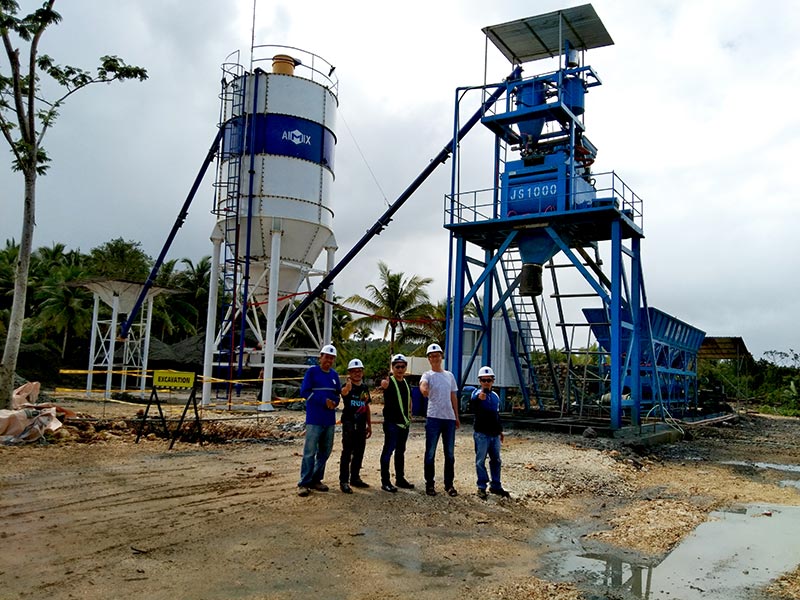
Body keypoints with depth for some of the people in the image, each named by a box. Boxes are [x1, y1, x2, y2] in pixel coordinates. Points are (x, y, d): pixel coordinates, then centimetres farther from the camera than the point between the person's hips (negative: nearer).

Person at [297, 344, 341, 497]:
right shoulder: (312, 371, -5)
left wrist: (335, 401, -5)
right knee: (310, 452, -7)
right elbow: (304, 392, -11)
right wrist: (324, 401, -15)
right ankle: (304, 483, 0)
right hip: (314, 419, -6)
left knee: (325, 451, 12)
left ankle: (316, 480, 23)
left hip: (330, 420, 6)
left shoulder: (334, 375, 13)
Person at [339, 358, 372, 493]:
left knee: (359, 452, 13)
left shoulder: (365, 388, 11)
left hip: (361, 424, 6)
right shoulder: (347, 386, -8)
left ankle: (355, 477, 26)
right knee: (347, 452, -6)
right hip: (349, 423, -6)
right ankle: (344, 481, -2)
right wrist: (349, 383, -58)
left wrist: (369, 425, 17)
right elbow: (344, 392, -35)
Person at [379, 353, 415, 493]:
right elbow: (384, 385, -36)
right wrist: (384, 384, -59)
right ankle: (385, 481, 2)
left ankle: (400, 479, 25)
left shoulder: (406, 384, 12)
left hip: (404, 422, 8)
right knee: (388, 450, -3)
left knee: (400, 451, 15)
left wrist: (409, 415, 16)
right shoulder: (390, 382, -11)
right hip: (392, 422, -7)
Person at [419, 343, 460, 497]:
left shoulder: (449, 375, 13)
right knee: (430, 452, 1)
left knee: (450, 453, 9)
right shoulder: (427, 375, -3)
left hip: (449, 418, 5)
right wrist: (424, 389, -52)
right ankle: (429, 484, 11)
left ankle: (449, 484, 19)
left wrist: (456, 417, 14)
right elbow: (423, 385, -28)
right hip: (433, 418, -4)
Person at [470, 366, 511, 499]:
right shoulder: (477, 393, -9)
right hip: (482, 434, -7)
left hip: (494, 434, 7)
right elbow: (472, 407, -31)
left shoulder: (495, 396, 12)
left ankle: (495, 486, 23)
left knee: (496, 460, 12)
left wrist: (500, 430, 23)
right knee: (481, 461, -1)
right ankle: (481, 487, 7)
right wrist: (478, 398, -51)